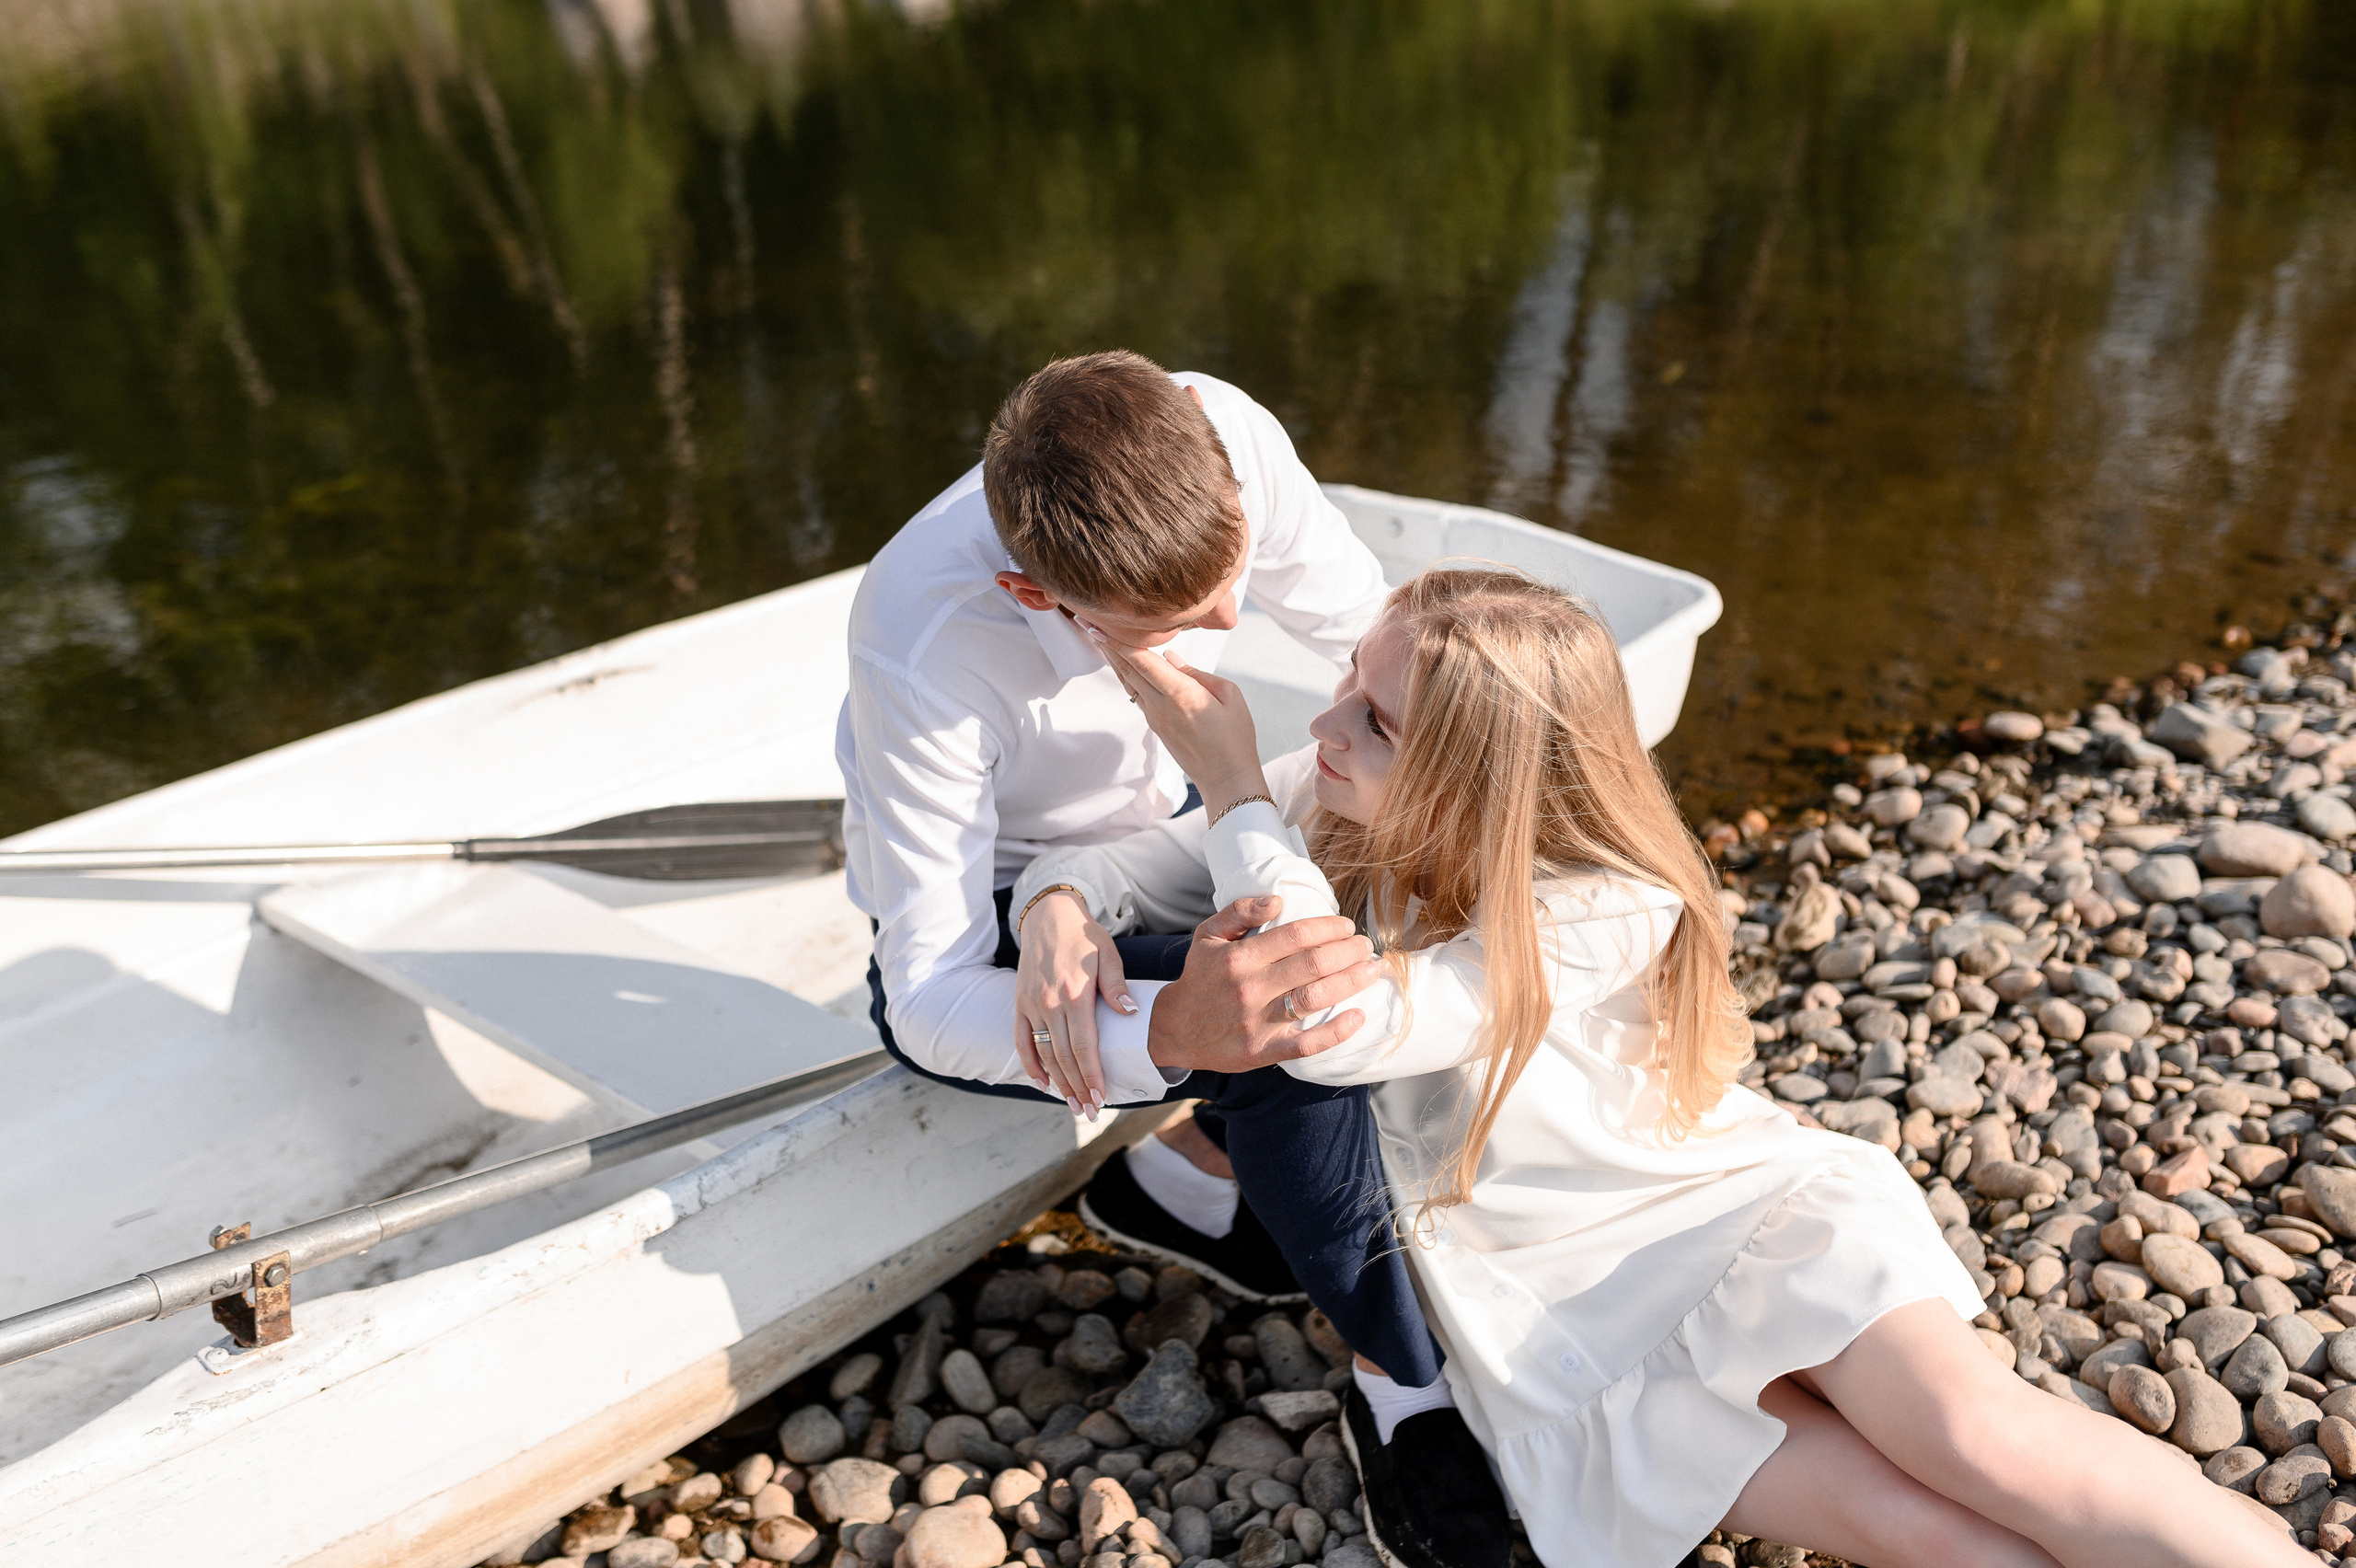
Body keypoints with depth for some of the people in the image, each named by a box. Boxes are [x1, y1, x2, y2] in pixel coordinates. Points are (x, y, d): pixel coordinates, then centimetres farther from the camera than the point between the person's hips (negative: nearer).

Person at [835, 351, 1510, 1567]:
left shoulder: (1218, 437, -27)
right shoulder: (925, 648, -38)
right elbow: (931, 1000, -35)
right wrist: (1168, 1028, -55)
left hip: (1154, 830, 6)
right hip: (979, 932, -5)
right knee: (1295, 1028, -30)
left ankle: (1195, 1165, 0)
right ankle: (1416, 1386, -6)